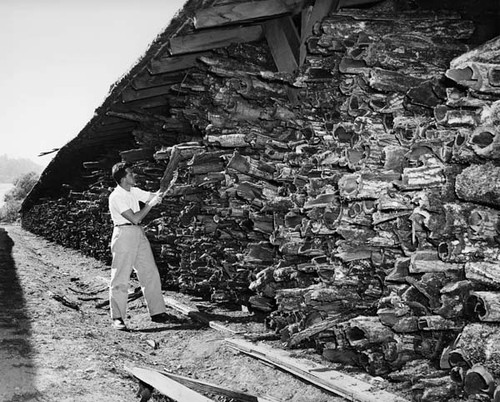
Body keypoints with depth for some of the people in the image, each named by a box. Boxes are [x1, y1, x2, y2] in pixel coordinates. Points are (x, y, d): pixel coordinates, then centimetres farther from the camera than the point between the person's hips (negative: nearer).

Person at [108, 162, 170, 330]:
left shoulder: (134, 191, 11)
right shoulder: (116, 197, -15)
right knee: (121, 278, -3)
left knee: (151, 273, 8)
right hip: (124, 234, -8)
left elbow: (154, 196, 15)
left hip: (139, 234, 8)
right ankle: (118, 318, 5)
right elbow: (135, 218, -20)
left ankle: (157, 312, 16)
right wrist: (151, 204, -15)